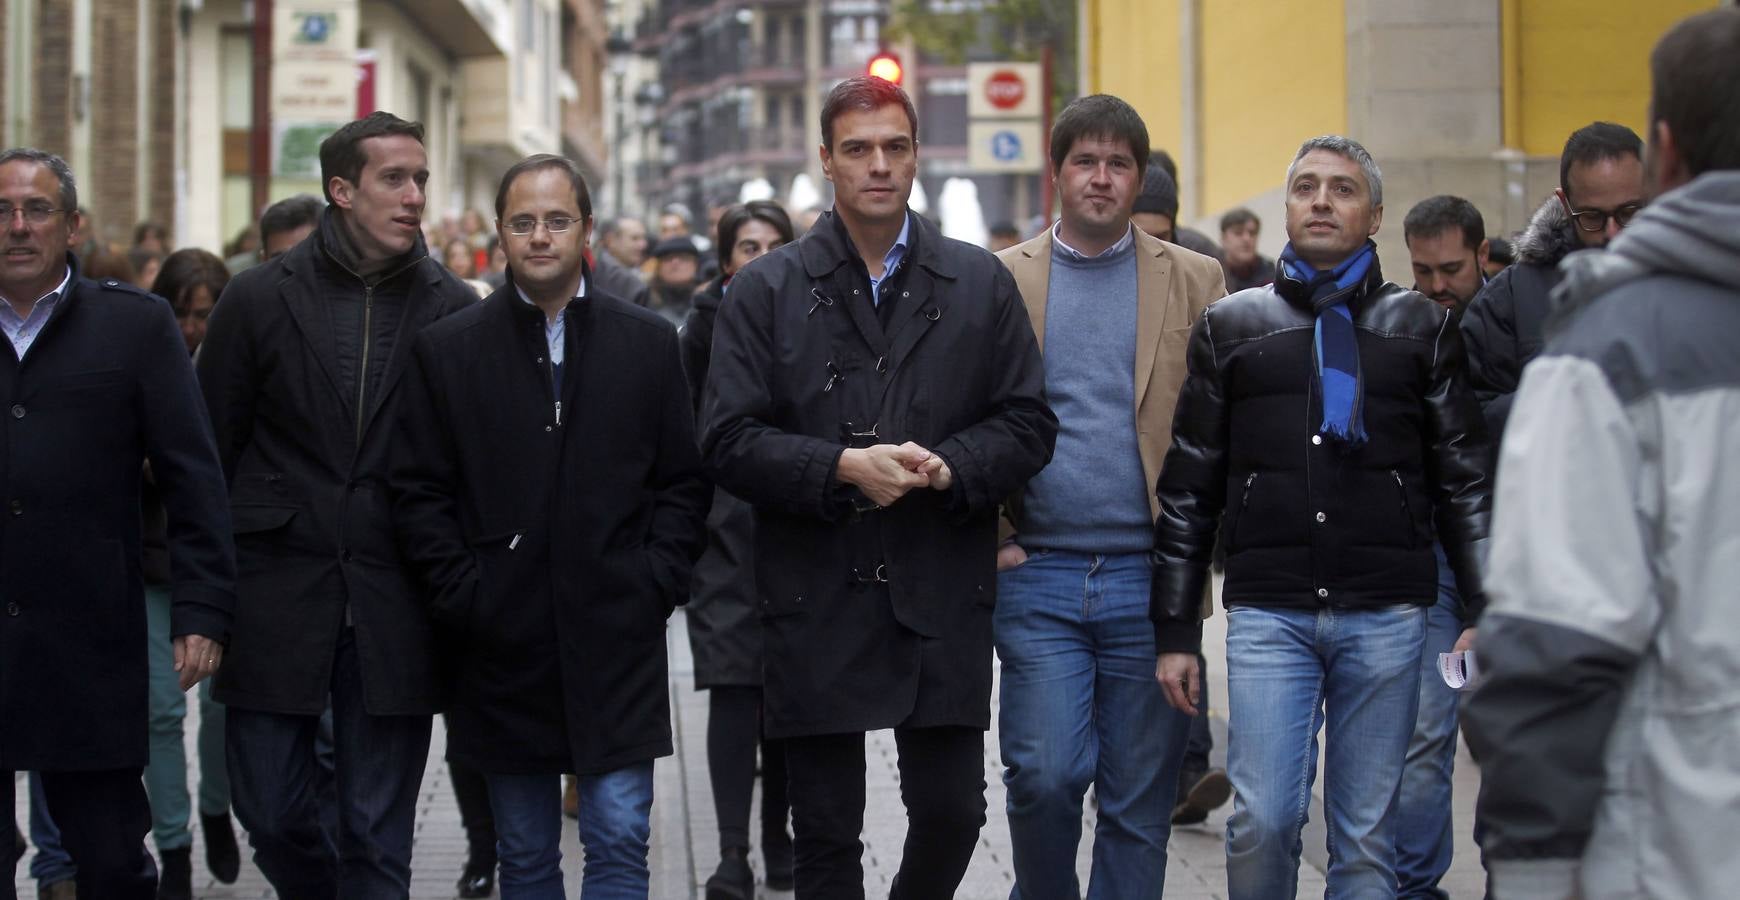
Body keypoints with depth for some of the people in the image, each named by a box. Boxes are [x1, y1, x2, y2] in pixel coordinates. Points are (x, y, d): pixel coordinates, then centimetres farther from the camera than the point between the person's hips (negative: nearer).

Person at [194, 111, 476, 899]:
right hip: (276, 592, 0)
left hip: (394, 615, 0)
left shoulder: (453, 310, 2)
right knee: (272, 815, 6)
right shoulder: (259, 299, 2)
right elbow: (210, 452, 4)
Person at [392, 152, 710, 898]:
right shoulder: (446, 349, 4)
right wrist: (462, 594, -6)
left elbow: (683, 483, 6)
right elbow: (419, 493, 2)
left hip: (618, 641, 0)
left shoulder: (650, 342, 6)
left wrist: (655, 585, -4)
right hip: (503, 643, 0)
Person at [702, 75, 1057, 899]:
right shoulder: (766, 290, 4)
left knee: (952, 813, 4)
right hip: (816, 606, -1)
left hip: (941, 602, 1)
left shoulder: (981, 283, 8)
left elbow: (1028, 423, 4)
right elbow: (729, 442, -3)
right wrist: (841, 467, -17)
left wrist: (949, 468, -14)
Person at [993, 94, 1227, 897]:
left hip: (1150, 579, 1)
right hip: (1038, 575, 0)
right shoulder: (1001, 279, 6)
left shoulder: (1194, 281, 7)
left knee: (1139, 800, 5)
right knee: (1043, 776, -7)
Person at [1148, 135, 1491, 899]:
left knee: (1367, 831, 4)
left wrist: (1484, 611, 0)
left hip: (1387, 615, 0)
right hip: (1267, 614, 0)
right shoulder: (1231, 327, 11)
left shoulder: (1420, 328, 11)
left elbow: (1464, 480, 9)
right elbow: (1188, 489, 10)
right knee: (1263, 818, -8)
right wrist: (1175, 629, 6)